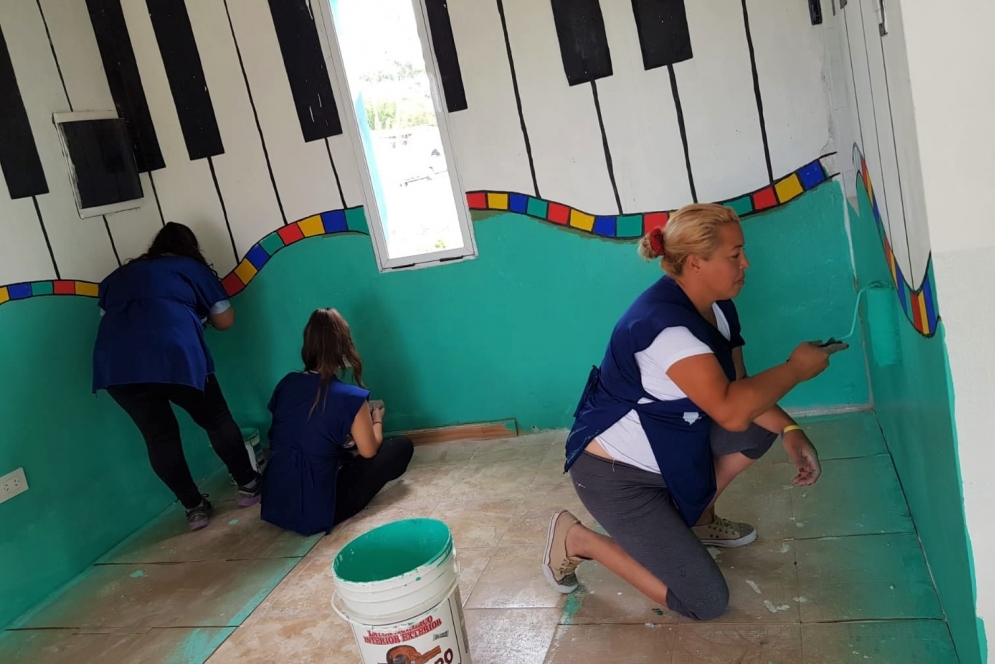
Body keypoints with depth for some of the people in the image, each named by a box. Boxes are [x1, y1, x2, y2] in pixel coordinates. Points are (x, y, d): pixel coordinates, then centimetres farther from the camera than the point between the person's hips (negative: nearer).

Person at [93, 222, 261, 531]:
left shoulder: (119, 276, 31)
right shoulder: (193, 268, 22)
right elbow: (225, 320, 22)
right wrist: (199, 312, 43)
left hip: (116, 363, 3)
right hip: (173, 355, -3)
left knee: (159, 437, 16)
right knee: (217, 421, 16)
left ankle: (194, 508, 22)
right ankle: (248, 485, 25)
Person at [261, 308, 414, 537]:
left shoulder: (286, 383, -1)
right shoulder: (350, 397, -18)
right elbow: (369, 451, -3)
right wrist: (377, 420, 17)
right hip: (317, 511, -7)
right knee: (402, 446, 4)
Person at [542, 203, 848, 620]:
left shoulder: (717, 307, -1)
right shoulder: (663, 321, -31)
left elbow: (739, 390, 3)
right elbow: (730, 410, -38)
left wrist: (790, 431, -12)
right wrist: (796, 368, -25)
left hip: (667, 449, 9)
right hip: (616, 473, -9)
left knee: (761, 426, 5)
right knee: (706, 602, -8)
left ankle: (696, 520, 20)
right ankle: (578, 540, 4)